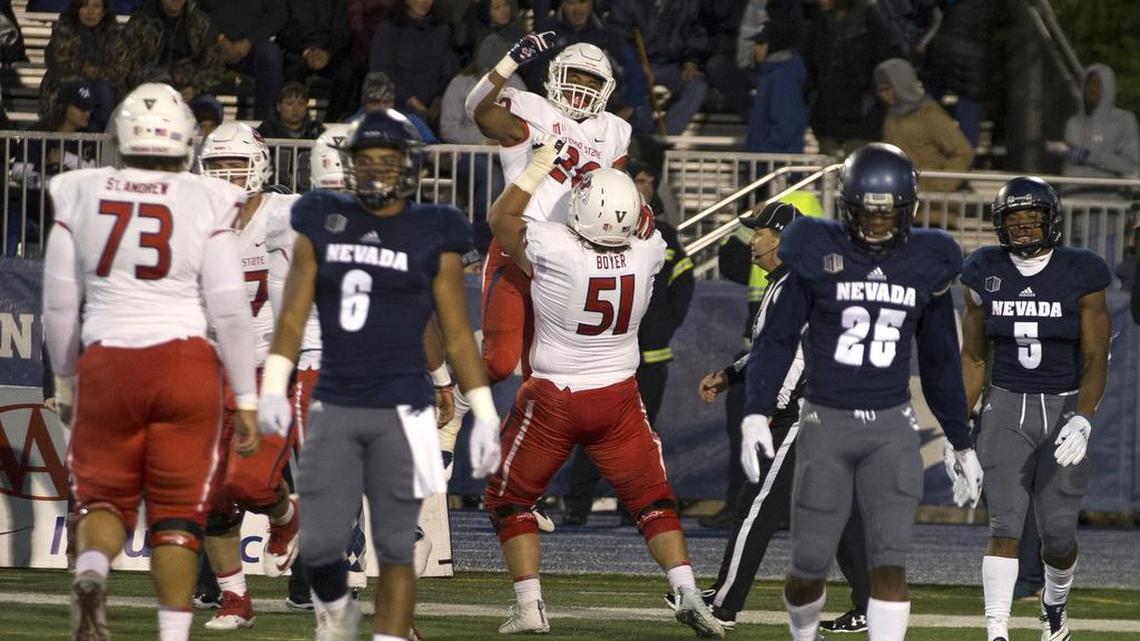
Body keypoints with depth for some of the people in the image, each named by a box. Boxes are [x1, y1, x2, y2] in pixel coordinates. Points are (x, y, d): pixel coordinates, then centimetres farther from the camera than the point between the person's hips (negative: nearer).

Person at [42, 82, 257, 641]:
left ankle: (92, 570, -18)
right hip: (184, 363, -1)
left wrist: (65, 380, 23)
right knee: (178, 508, 8)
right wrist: (246, 400, 7)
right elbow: (229, 313, -3)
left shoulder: (81, 197, 2)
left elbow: (60, 306, 8)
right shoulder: (205, 204, -3)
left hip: (107, 363, 1)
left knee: (103, 493, 14)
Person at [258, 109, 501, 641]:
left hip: (401, 412, -2)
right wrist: (273, 389, -5)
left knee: (395, 548, -1)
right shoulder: (322, 224, 8)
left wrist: (484, 416, 0)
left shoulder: (432, 237, 2)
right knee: (319, 543, -1)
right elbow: (293, 314, 7)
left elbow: (457, 335, 4)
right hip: (333, 410, 2)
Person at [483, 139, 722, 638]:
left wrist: (540, 166, 6)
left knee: (509, 499, 15)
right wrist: (611, 177, 20)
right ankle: (687, 593, -1)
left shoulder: (553, 249, -24)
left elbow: (501, 219, -2)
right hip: (618, 399, 3)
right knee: (652, 499, 14)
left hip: (553, 400, -3)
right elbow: (642, 224, 14)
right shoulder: (647, 254, -13)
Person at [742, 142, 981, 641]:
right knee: (810, 565, 1)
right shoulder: (817, 255, -5)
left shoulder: (925, 264, 4)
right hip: (826, 422, -2)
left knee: (890, 562, -10)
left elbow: (940, 362, 14)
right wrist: (756, 414, -14)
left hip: (892, 427, 2)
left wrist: (962, 444, 18)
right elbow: (777, 339, -2)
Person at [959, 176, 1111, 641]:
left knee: (1058, 535, 2)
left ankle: (1055, 603, 34)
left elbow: (1095, 359, -8)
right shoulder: (986, 275, 0)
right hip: (1006, 410, 1)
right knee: (1005, 524, -13)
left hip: (1064, 408, -1)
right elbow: (974, 358, 9)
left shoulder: (1080, 276, -7)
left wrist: (1083, 420, -22)